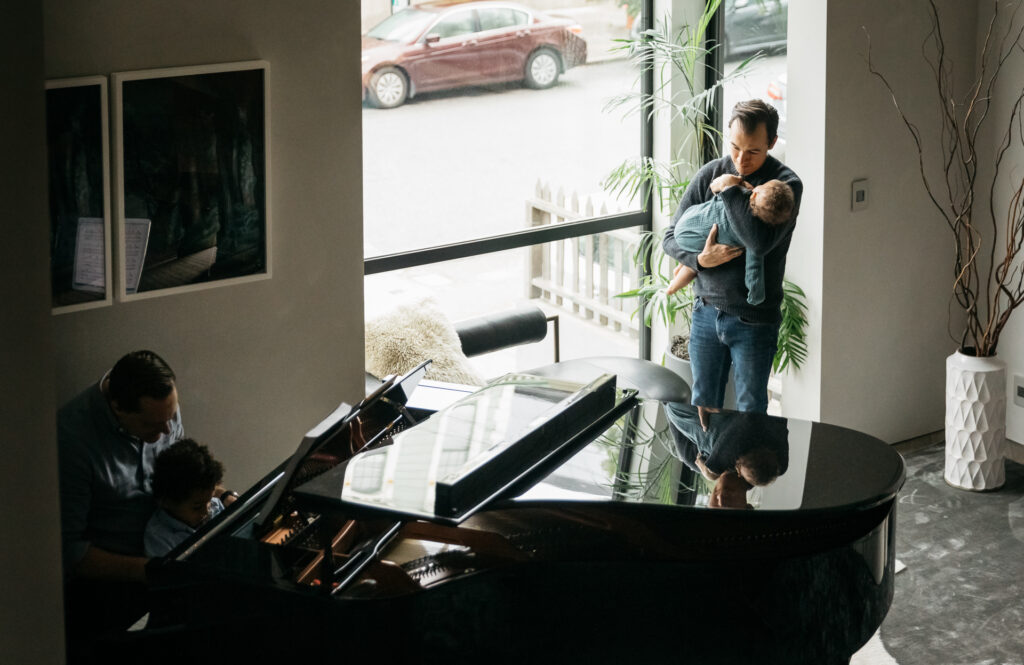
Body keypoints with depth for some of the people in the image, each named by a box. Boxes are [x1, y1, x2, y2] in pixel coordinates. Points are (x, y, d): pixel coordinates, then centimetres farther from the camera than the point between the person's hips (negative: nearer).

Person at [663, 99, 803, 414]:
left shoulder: (786, 184, -12)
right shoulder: (710, 174, 0)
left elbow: (760, 241, -29)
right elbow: (671, 237, 5)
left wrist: (729, 190, -21)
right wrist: (700, 259, -14)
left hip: (754, 320, -4)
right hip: (707, 312, 4)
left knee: (751, 412, 6)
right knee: (702, 406, 14)